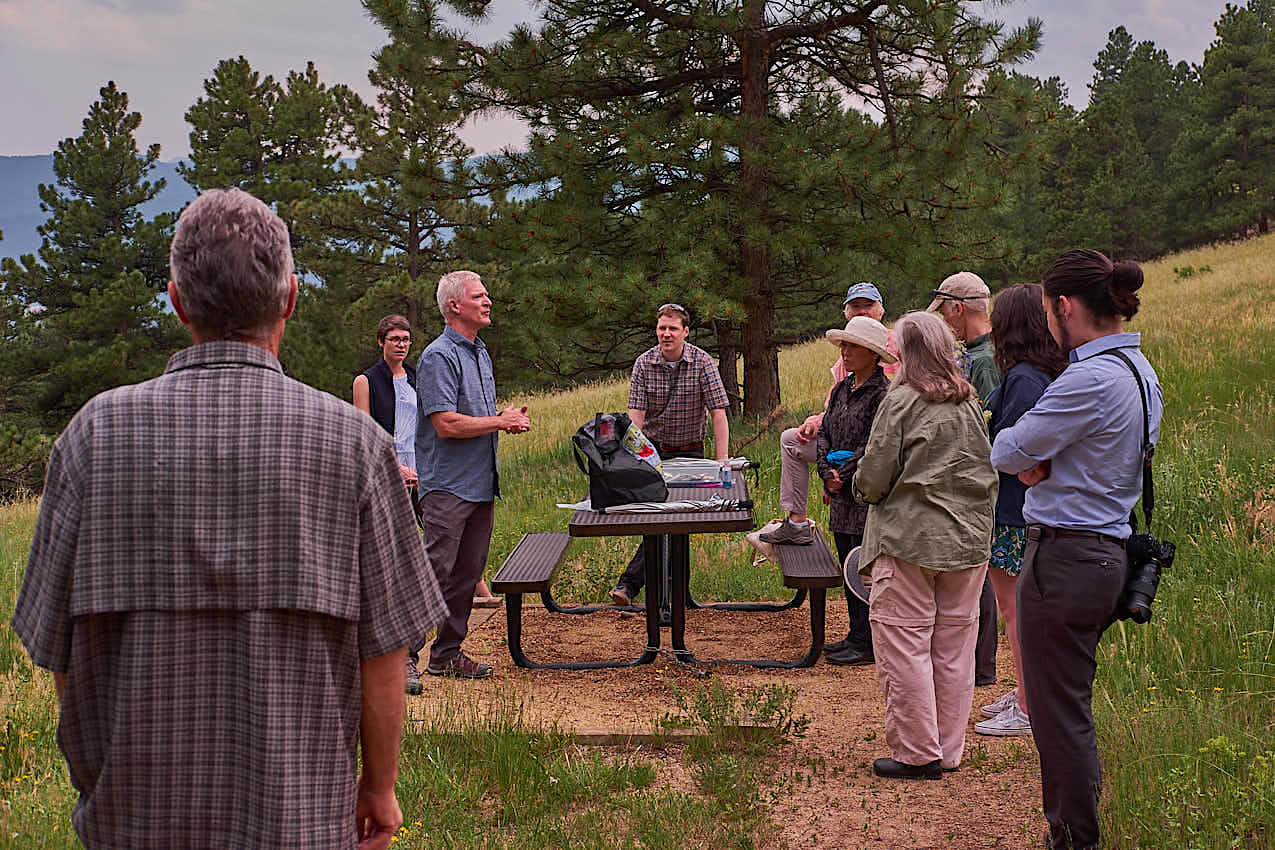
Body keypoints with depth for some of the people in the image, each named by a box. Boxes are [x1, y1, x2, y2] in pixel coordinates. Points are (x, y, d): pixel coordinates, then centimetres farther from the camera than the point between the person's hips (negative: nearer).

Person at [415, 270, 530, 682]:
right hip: (447, 485, -9)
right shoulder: (439, 356, -12)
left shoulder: (480, 353, 18)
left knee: (467, 572, 10)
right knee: (434, 569, -11)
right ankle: (406, 655, -7)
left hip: (481, 484, 9)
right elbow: (446, 424, -20)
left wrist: (509, 417, 6)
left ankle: (447, 653, 18)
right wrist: (501, 421, -11)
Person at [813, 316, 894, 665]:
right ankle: (857, 635, 23)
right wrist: (827, 473, -3)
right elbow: (824, 433, 12)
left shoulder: (883, 393, -12)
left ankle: (865, 643, 3)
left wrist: (843, 476, -14)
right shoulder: (841, 390, 13)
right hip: (842, 495, 8)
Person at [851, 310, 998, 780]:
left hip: (910, 538, -6)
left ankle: (917, 753, 5)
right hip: (968, 539, 6)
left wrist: (862, 485, 11)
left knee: (904, 645, 2)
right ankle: (948, 750, 19)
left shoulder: (902, 401, -10)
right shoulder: (970, 403, 7)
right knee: (953, 647, 11)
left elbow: (874, 478, -10)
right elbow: (988, 471, 13)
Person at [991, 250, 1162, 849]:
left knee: (1058, 714, 0)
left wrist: (1022, 454, 8)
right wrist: (1038, 461, -4)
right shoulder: (1141, 373, 11)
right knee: (1073, 708, 19)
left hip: (1065, 557, -10)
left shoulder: (1091, 379, -20)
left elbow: (1007, 452, -13)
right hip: (1110, 551, 10)